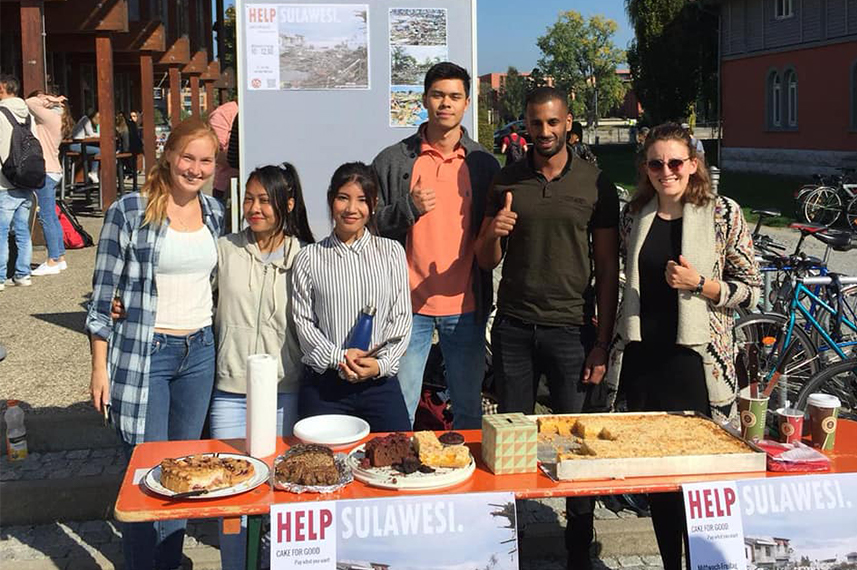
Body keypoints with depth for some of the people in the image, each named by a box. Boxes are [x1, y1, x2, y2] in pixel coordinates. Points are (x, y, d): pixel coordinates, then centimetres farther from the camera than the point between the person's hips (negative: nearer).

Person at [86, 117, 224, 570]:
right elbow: (102, 295, -7)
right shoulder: (128, 211, -9)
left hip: (199, 352, 5)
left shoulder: (214, 212, 6)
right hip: (144, 354, -5)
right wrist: (100, 368, -7)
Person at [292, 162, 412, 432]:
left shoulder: (391, 252, 5)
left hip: (381, 382, 1)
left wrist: (381, 363, -11)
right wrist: (338, 358, -13)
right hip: (323, 384, -1)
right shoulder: (309, 258, 3)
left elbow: (401, 316, 3)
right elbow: (303, 321, 1)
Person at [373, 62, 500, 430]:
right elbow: (372, 226, 1)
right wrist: (409, 208, -14)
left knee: (468, 409, 13)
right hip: (407, 304, -1)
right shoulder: (392, 161, 2)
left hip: (465, 306, 1)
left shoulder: (484, 164, 6)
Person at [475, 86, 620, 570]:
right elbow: (486, 261, 11)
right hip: (514, 328, 2)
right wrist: (493, 233, -12)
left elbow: (608, 269, 1)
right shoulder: (506, 182, 7)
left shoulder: (595, 183, 1)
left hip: (571, 329, -2)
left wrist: (602, 342, -5)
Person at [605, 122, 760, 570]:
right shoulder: (634, 214, 7)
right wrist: (612, 343, 16)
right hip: (643, 360, 4)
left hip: (697, 360, -4)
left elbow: (751, 289, -2)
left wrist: (701, 284, -18)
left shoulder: (723, 213, -4)